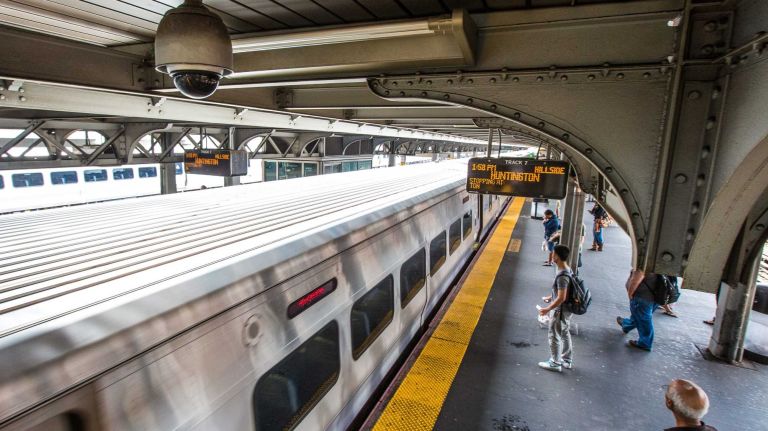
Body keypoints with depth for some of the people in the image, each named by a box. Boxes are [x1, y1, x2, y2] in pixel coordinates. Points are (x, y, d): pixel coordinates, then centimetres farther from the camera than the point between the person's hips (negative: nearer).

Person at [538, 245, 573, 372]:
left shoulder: (562, 276, -29)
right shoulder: (567, 270, 2)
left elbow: (561, 298, -28)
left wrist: (548, 309, -20)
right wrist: (551, 297, 21)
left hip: (561, 310, -9)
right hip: (567, 309, 9)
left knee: (555, 336, 5)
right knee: (565, 334, 21)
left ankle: (555, 363, 18)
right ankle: (567, 360, 34)